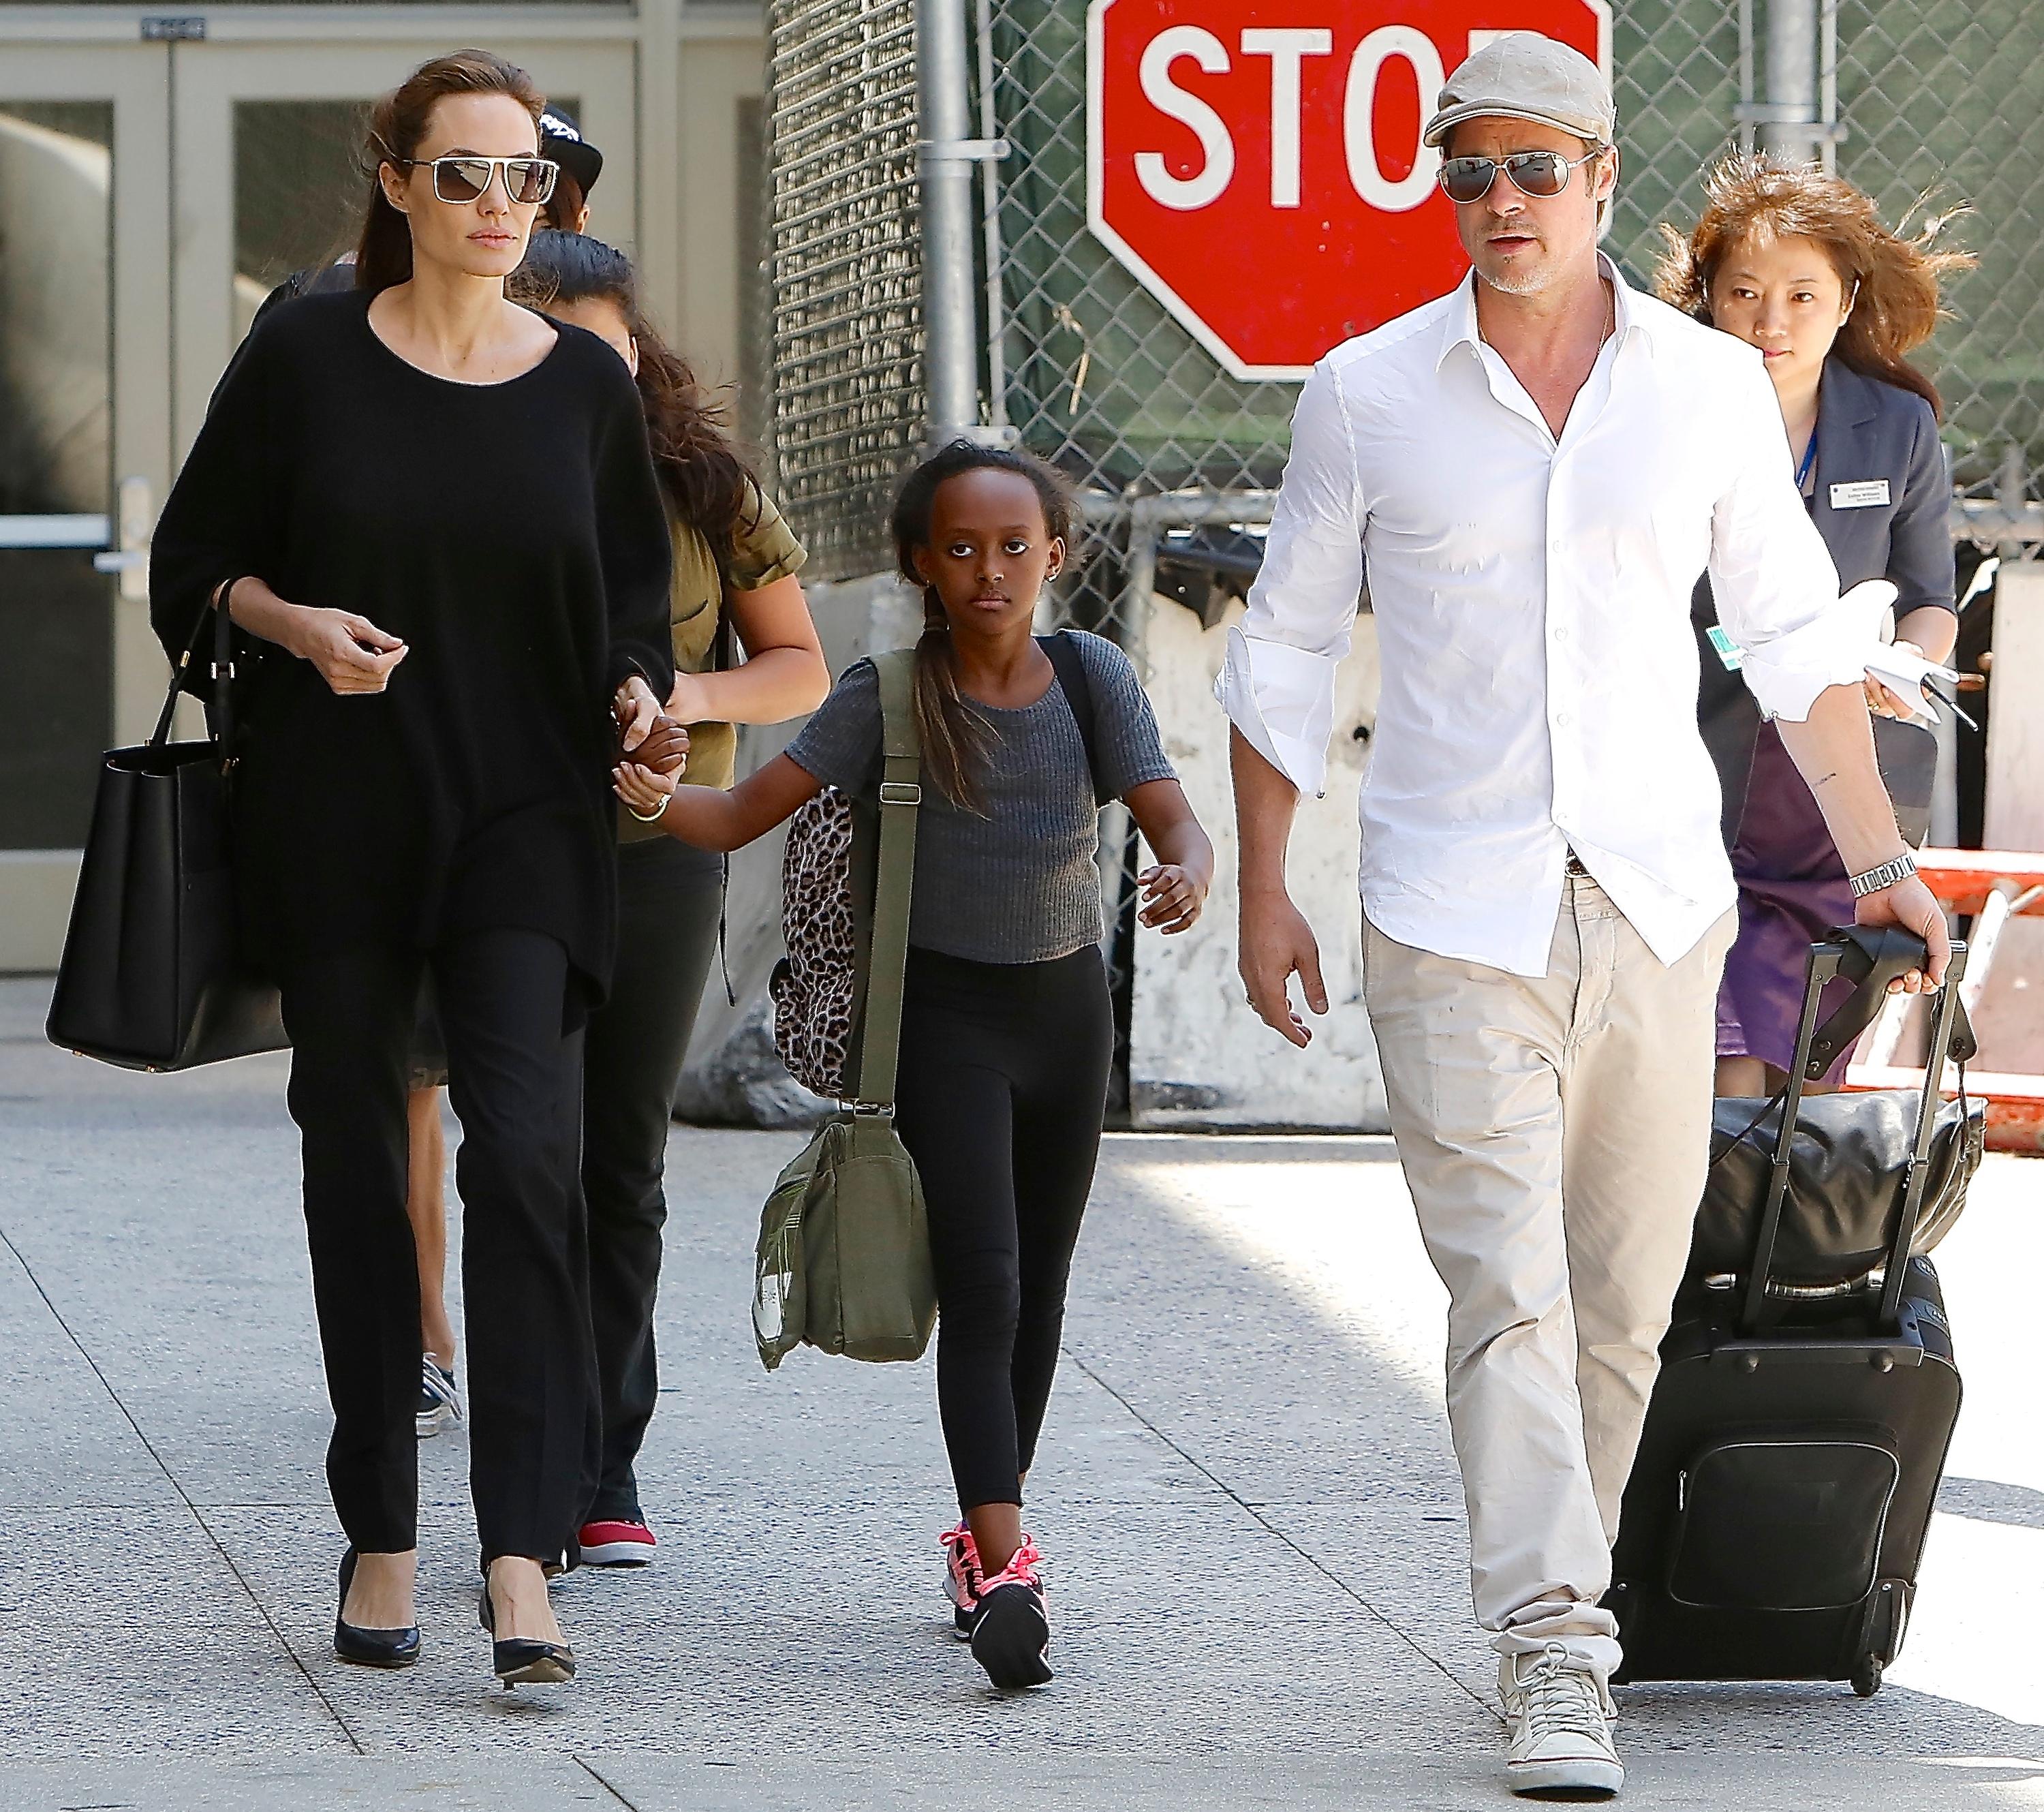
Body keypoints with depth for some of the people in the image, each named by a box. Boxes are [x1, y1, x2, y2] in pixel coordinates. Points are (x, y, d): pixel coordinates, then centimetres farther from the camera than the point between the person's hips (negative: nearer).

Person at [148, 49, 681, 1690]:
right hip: (337, 818, 0)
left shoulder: (587, 383, 5)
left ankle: (523, 1557, -19)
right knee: (358, 1166, 6)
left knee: (527, 1152, -15)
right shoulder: (307, 359, 0)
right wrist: (298, 623, -13)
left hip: (526, 821, 0)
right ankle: (380, 1542, 18)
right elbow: (201, 558, 6)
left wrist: (638, 700, -6)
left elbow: (633, 597, 14)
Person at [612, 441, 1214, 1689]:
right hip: (943, 1009, -4)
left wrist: (1189, 874, -35)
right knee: (980, 1282, -16)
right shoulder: (890, 696, -11)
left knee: (1040, 1287, 14)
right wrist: (658, 799, -35)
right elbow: (748, 814, -15)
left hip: (1066, 1000, 4)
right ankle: (1002, 1565, -25)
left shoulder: (1093, 679, -4)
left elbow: (1173, 815, -11)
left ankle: (989, 1531, 30)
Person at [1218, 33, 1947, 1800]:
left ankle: (1551, 1596, 22)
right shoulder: (1370, 395, 1)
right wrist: (1264, 888, 6)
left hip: (1657, 904, 2)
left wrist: (1880, 859, 5)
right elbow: (1284, 652, 9)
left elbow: (1798, 634, 12)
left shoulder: (1710, 385, 5)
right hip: (1455, 915, -2)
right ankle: (1556, 1661, -16)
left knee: (1623, 1303, 6)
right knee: (1508, 1290, -12)